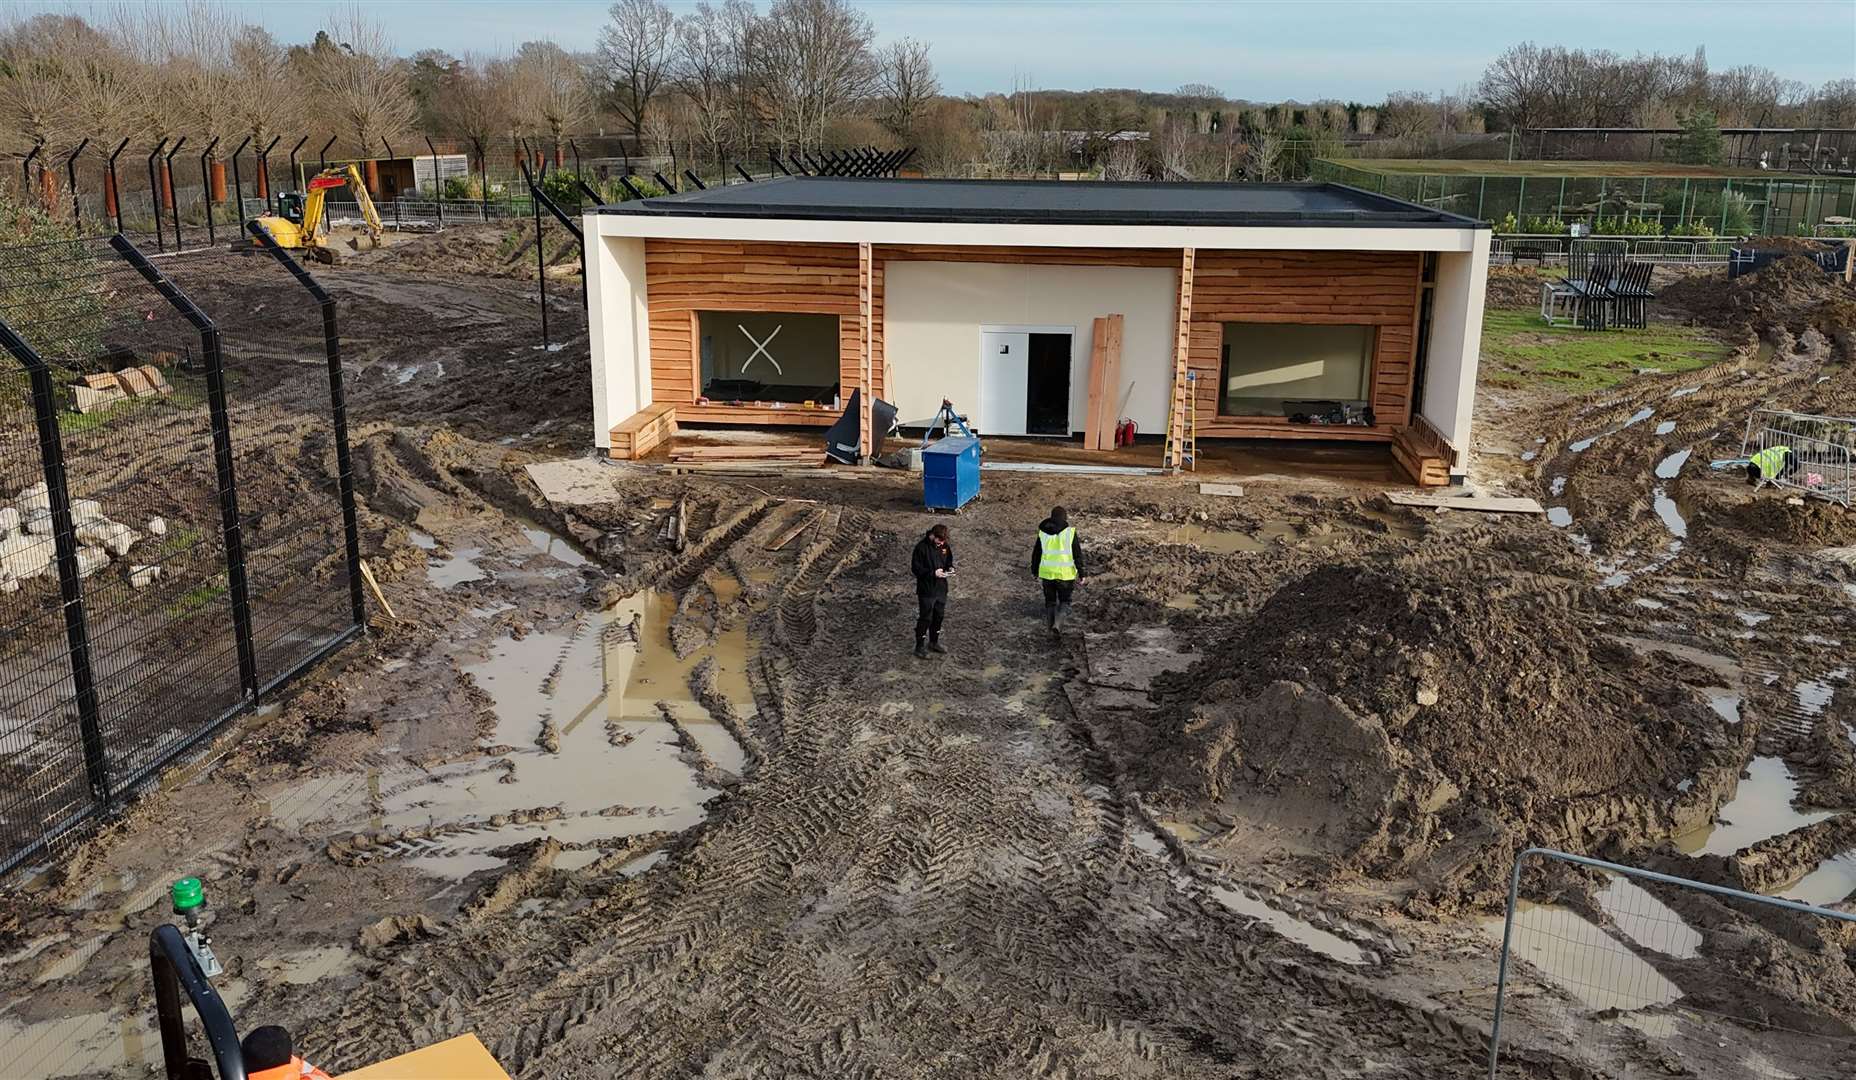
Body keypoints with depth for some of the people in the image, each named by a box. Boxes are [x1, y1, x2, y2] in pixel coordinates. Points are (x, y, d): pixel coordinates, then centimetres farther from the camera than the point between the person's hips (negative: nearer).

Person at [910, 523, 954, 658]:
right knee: (925, 618, -1)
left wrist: (950, 568, -4)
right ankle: (920, 647, 10)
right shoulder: (921, 548, -17)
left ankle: (934, 643, 32)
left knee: (939, 616, 16)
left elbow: (949, 560, 18)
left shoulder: (944, 546, 3)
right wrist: (933, 573, -25)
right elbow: (915, 569, -17)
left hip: (941, 589, 7)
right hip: (926, 590, -7)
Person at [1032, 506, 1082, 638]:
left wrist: (1035, 571, 19)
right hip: (1065, 573, -2)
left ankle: (1052, 629, 21)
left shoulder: (1043, 532, 1)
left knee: (1050, 602, 17)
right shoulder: (1070, 532, -8)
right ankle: (1057, 624, -12)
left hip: (1047, 573, 2)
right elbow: (1078, 554, -8)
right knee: (1064, 602, 11)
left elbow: (1036, 554, 7)